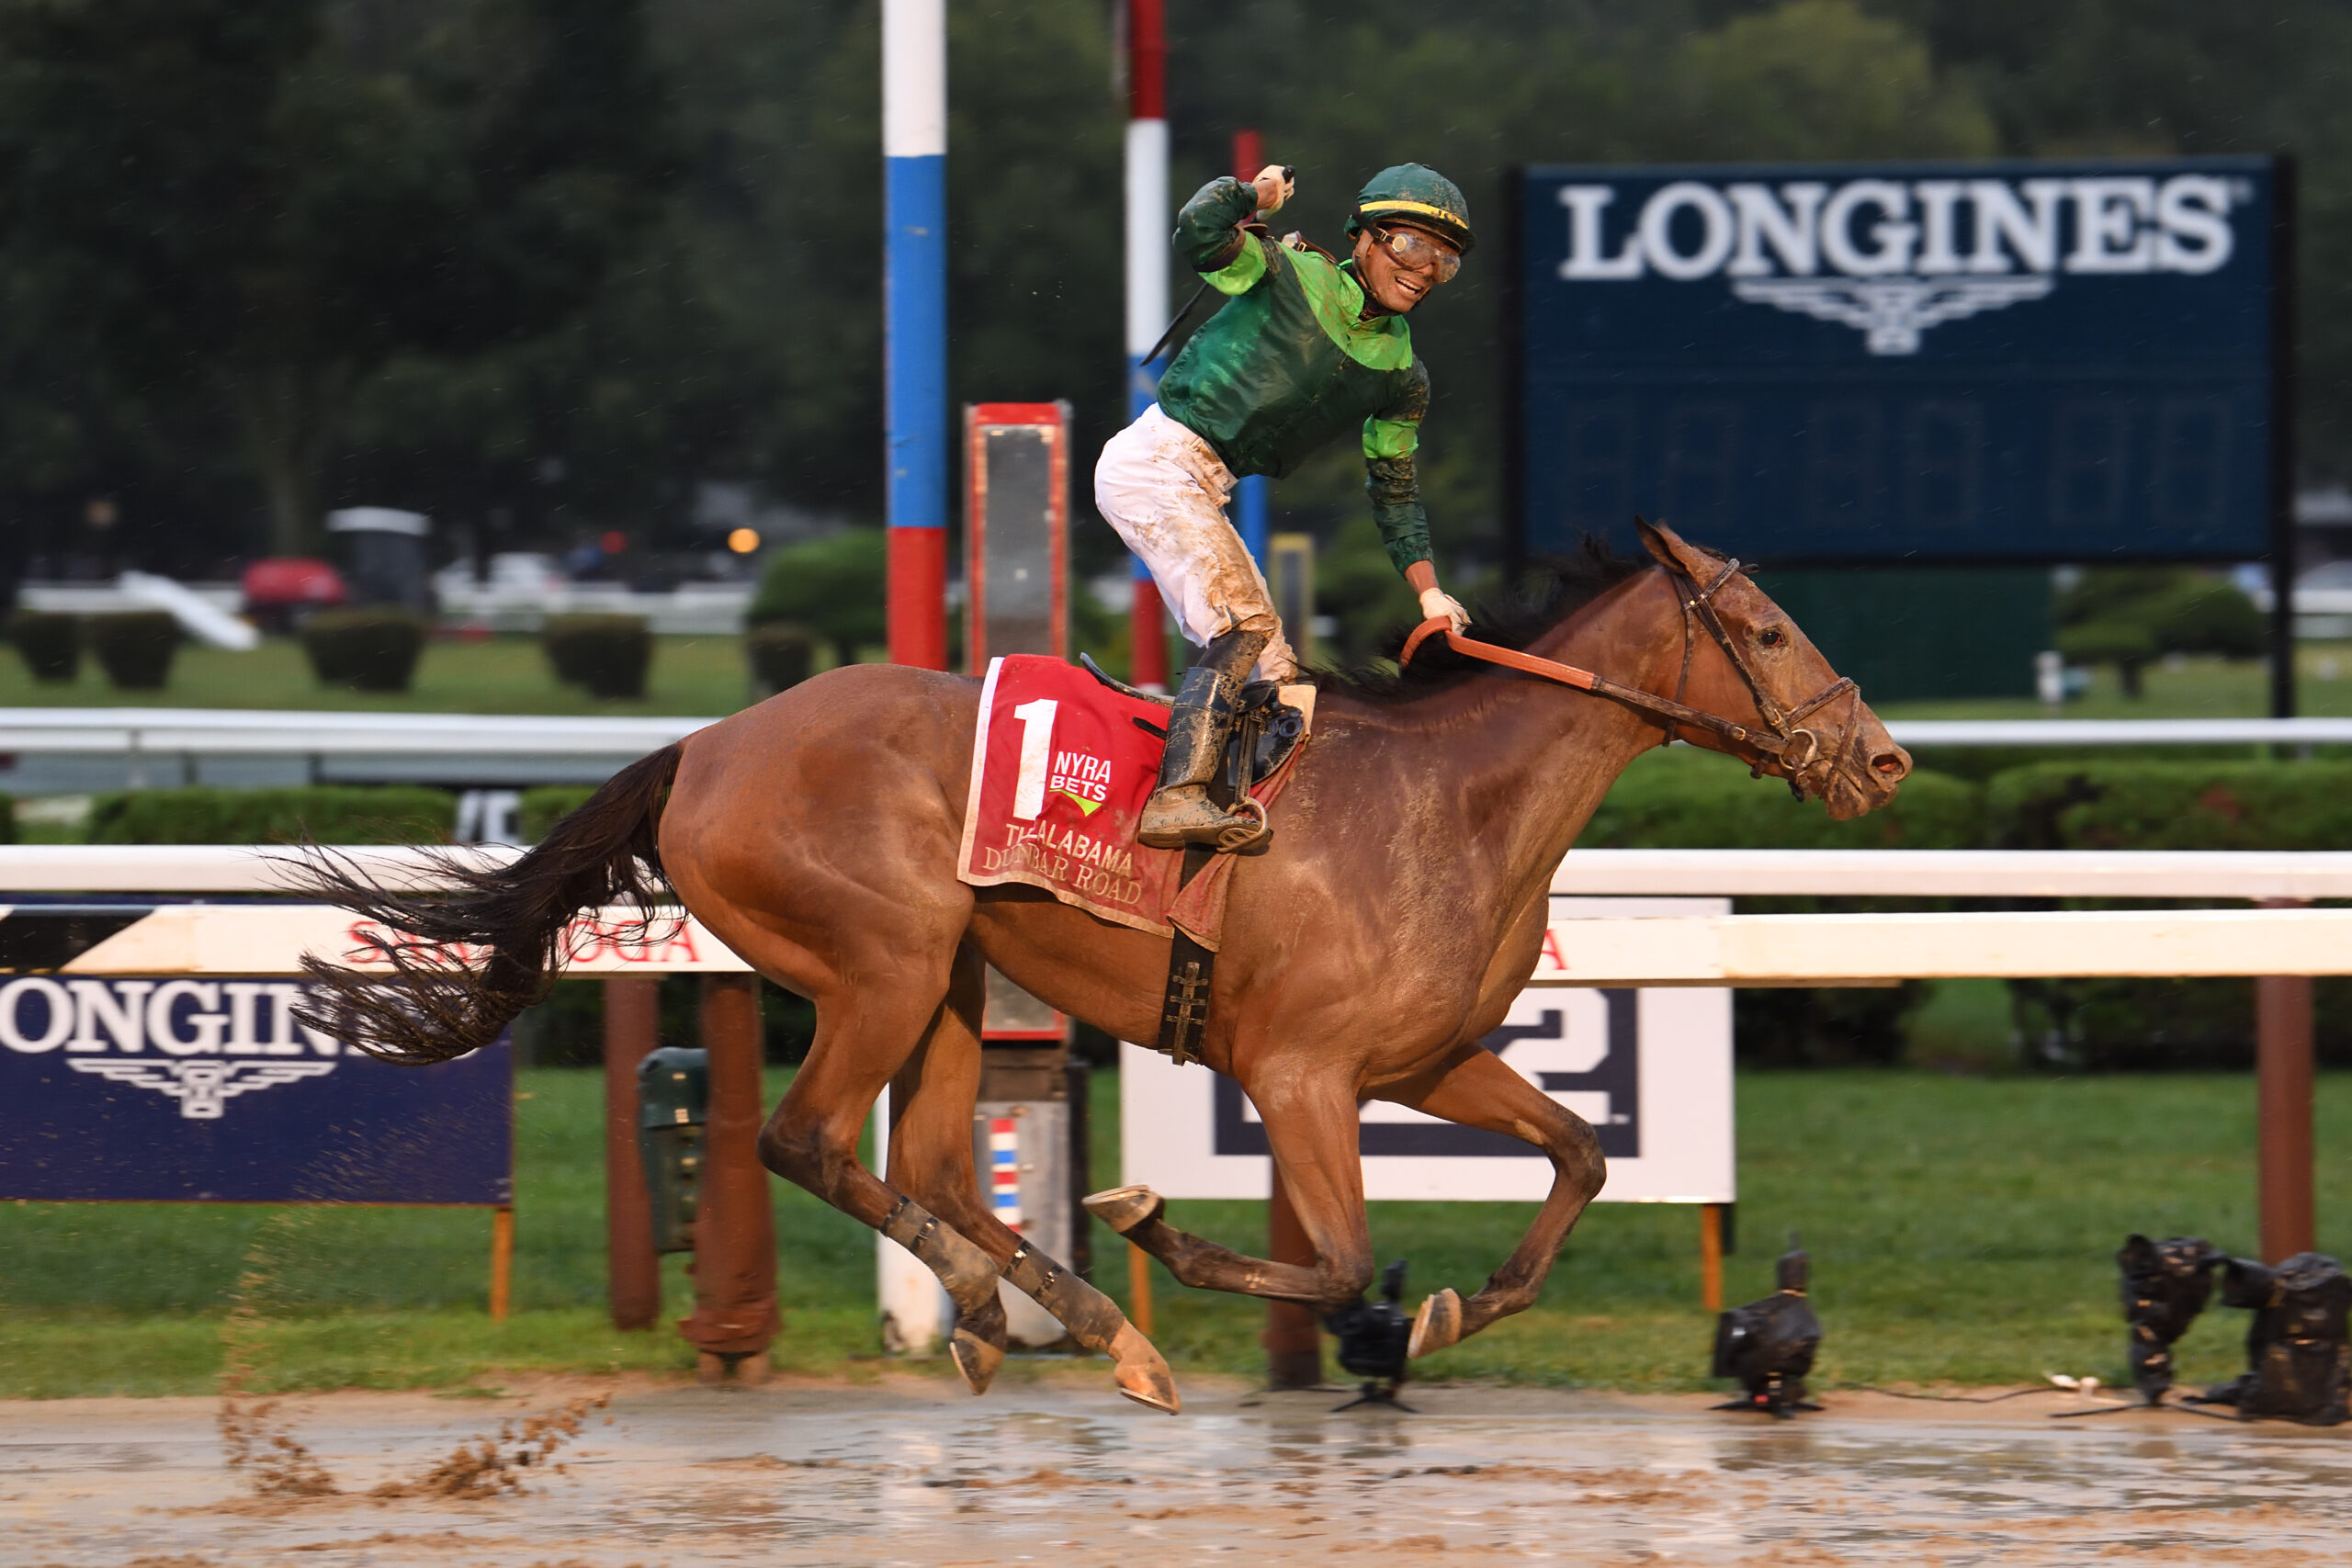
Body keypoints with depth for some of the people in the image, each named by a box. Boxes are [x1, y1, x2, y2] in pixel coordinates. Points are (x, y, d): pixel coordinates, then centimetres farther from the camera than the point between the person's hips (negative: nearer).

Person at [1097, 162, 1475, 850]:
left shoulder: (1401, 377, 11)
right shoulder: (1291, 276, -7)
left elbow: (1395, 491, 18)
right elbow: (1199, 233, -24)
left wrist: (1429, 592, 11)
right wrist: (1256, 195, -7)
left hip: (1202, 490, 8)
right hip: (1158, 461, -8)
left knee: (1275, 670, 8)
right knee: (1243, 630, -23)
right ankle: (1178, 797, -34)